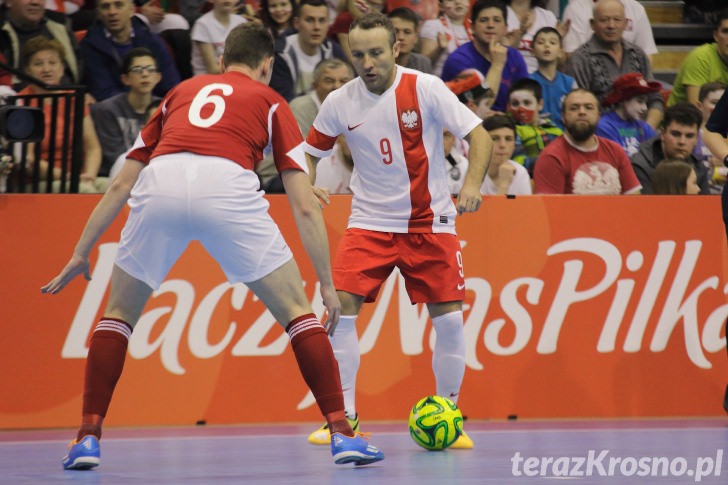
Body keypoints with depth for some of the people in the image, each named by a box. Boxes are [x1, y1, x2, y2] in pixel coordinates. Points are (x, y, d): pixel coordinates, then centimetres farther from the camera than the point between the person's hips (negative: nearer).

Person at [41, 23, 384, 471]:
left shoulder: (181, 92, 35)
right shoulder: (270, 101, 27)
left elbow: (121, 185, 34)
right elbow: (304, 206, 20)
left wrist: (81, 253, 40)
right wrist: (328, 285, 24)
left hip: (159, 186, 2)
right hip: (227, 186, -2)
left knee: (120, 313, 23)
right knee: (298, 312, 13)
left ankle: (88, 437, 14)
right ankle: (342, 432, 6)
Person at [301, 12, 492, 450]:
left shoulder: (425, 88, -12)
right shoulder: (339, 103, -4)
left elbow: (479, 135, -11)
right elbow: (310, 154, 8)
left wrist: (472, 185, -27)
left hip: (430, 220, -1)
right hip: (370, 221, 1)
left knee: (449, 319, -7)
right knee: (341, 309, -14)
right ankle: (345, 418, -3)